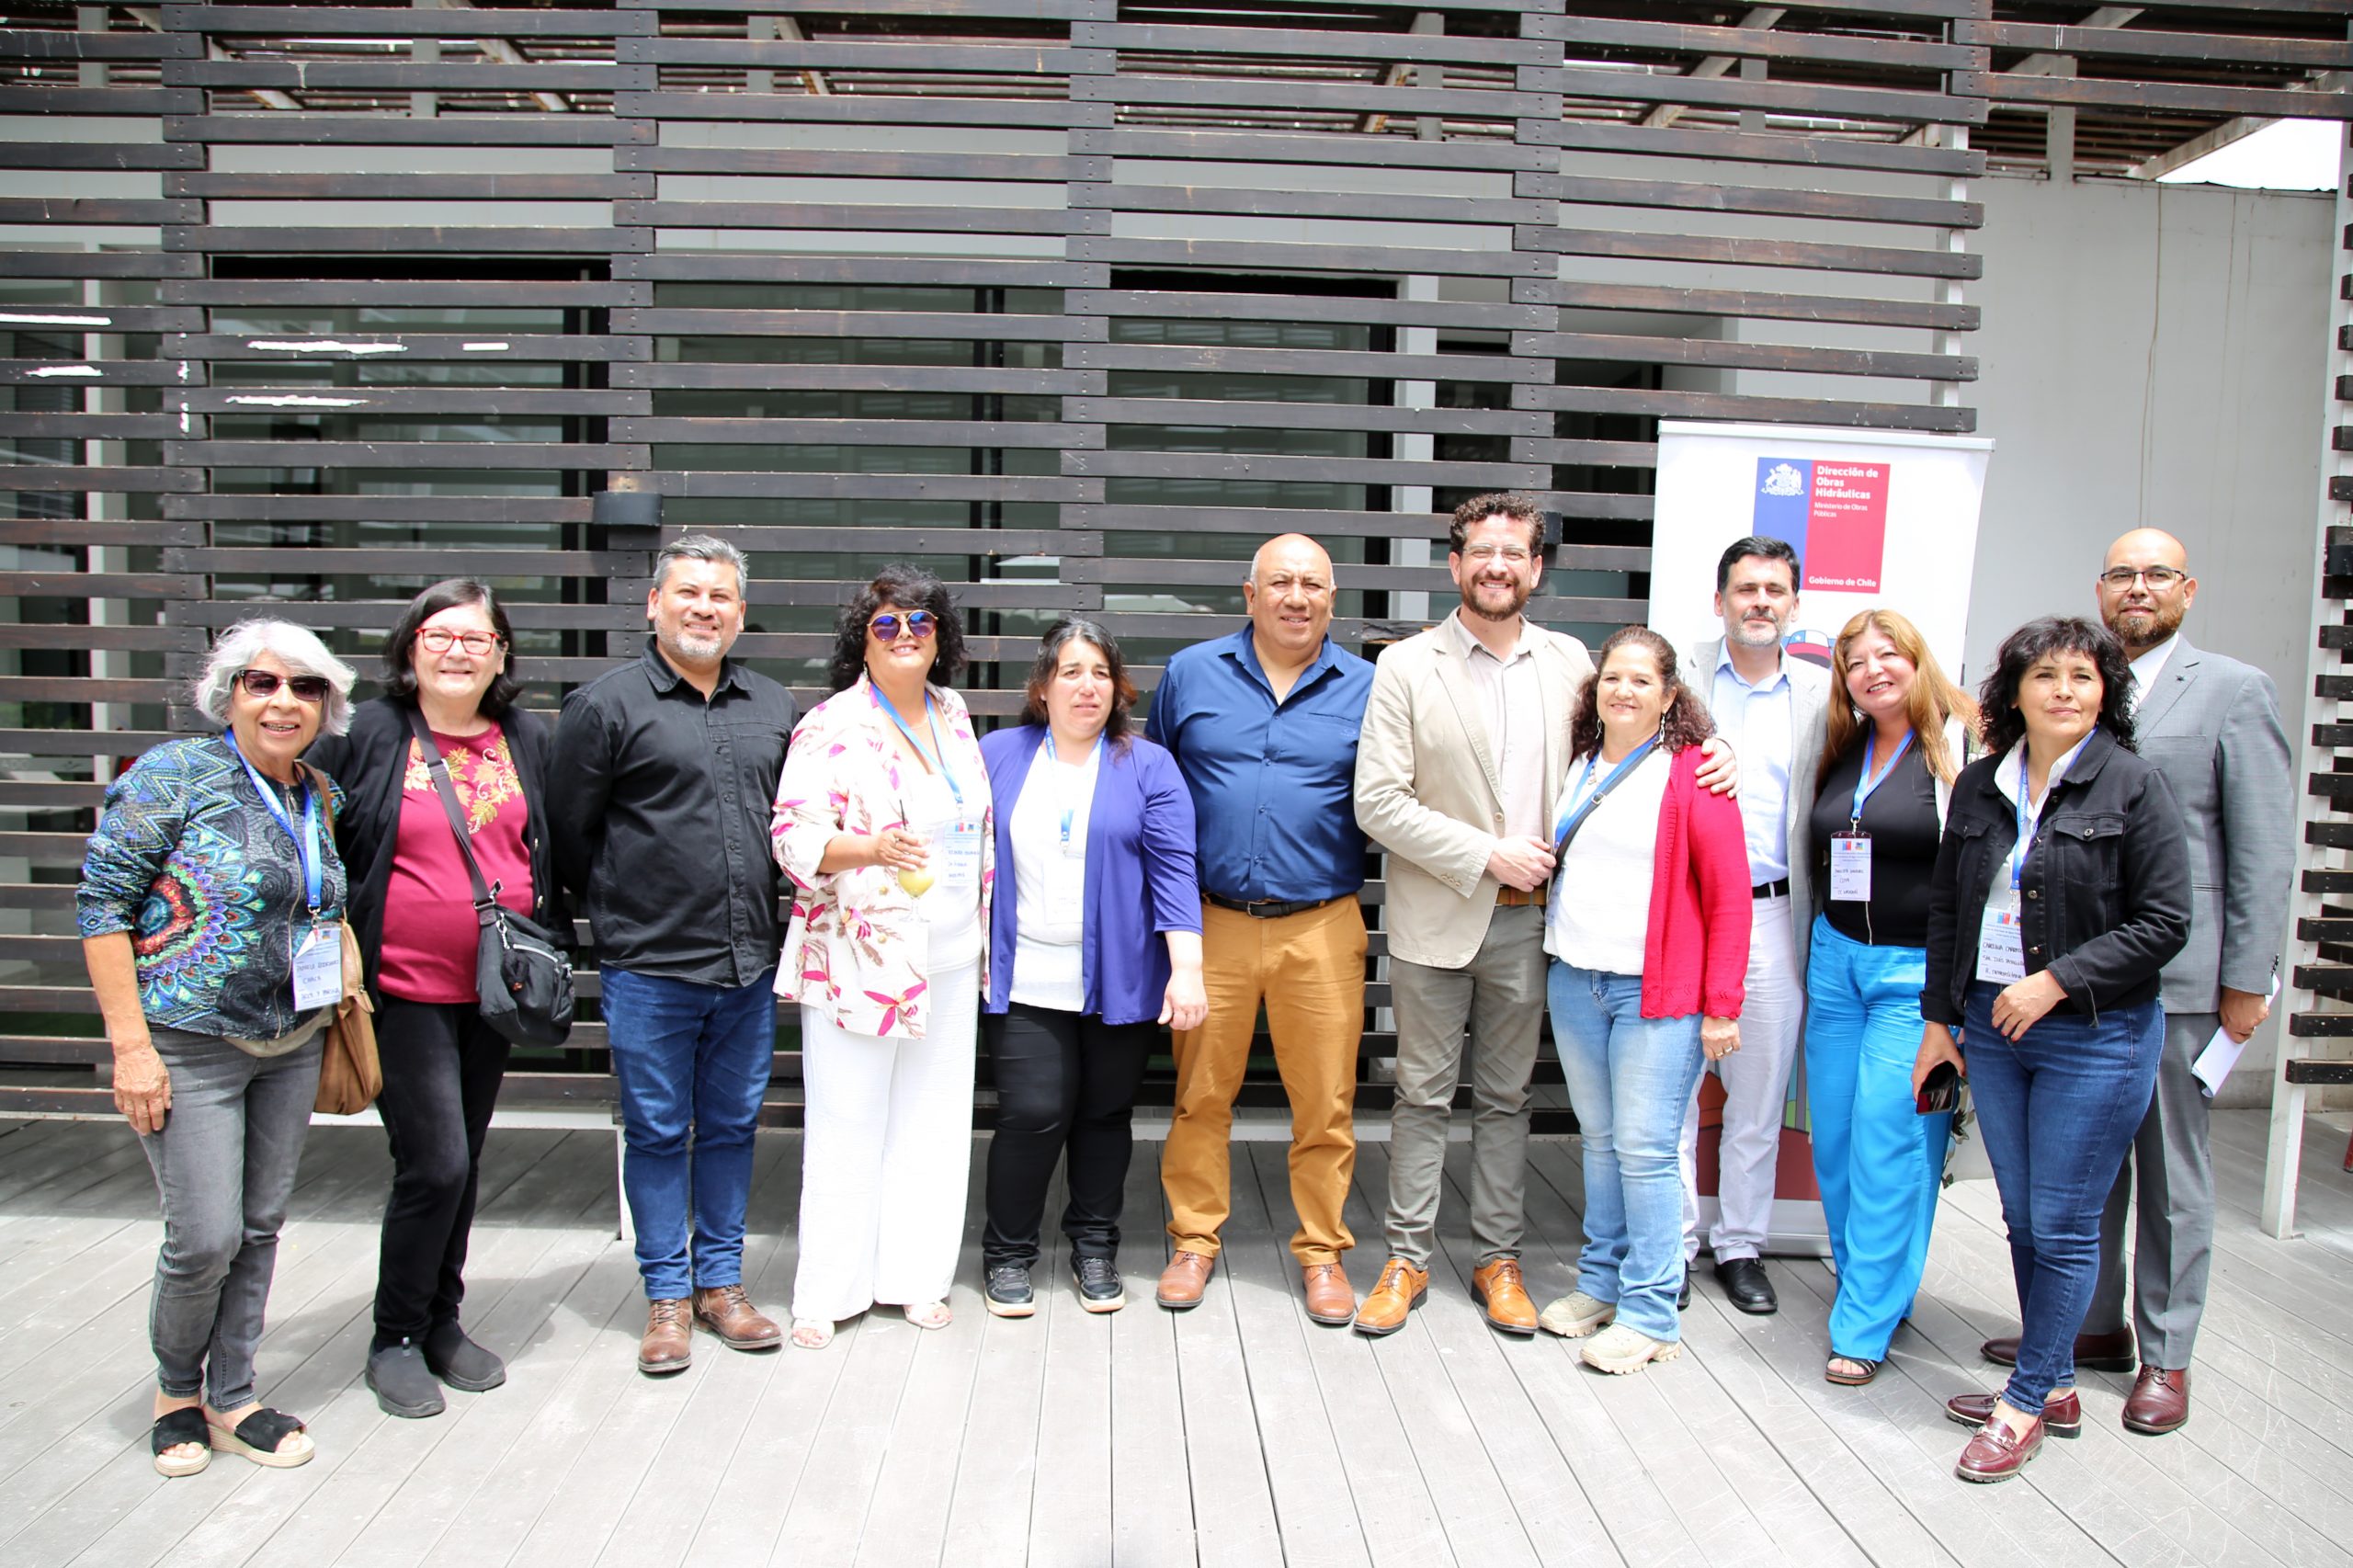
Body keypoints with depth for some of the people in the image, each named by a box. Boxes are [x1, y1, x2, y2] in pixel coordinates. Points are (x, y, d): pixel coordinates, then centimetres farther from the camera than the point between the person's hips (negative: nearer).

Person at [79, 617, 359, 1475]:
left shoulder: (320, 795, 7)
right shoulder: (174, 775, -11)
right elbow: (101, 899, -13)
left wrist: (337, 1005, 9)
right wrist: (131, 1044, -16)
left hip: (293, 1047, 6)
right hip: (189, 1046, -5)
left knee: (261, 1227, 11)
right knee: (206, 1238, -3)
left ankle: (232, 1400, 27)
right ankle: (177, 1386, 26)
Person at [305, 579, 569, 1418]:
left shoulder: (527, 740, 6)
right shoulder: (367, 734, -5)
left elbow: (553, 852, 16)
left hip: (495, 991, 4)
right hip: (406, 990, -4)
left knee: (462, 1160, 14)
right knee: (434, 1163, -7)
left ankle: (441, 1322, 30)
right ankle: (395, 1339, 14)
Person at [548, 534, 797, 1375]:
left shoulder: (774, 707, 9)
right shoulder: (607, 703, -5)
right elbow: (566, 831, 0)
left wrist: (755, 913, 13)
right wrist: (625, 914, 6)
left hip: (751, 967, 4)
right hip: (649, 969, -4)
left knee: (732, 1126, 13)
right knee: (658, 1133, 7)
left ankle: (721, 1281, 28)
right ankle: (667, 1293, 22)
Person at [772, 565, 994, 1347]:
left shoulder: (953, 715, 10)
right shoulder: (831, 727, -9)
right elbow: (795, 836, -14)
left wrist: (983, 933, 18)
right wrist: (872, 850, -30)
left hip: (951, 957, 6)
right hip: (860, 959, -6)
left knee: (933, 1119, 11)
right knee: (847, 1126, 2)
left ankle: (916, 1275, 24)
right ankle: (827, 1292, 15)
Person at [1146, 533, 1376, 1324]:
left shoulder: (1366, 687, 4)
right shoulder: (1190, 673, 7)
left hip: (1322, 928, 0)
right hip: (1213, 923, 1)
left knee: (1326, 1103, 5)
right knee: (1200, 1094, 8)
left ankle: (1322, 1251, 23)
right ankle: (1194, 1241, 25)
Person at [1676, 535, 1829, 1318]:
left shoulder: (1821, 692, 7)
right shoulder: (1678, 674, 2)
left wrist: (1819, 924, 4)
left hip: (1771, 914, 2)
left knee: (1759, 1097, 11)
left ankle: (1740, 1246, 25)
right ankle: (1673, 1245, 18)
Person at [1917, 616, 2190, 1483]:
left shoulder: (2134, 785, -7)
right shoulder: (1979, 786, 6)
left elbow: (2163, 922, -9)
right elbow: (1946, 909, 12)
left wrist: (2057, 981, -15)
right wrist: (1939, 1018, 10)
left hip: (2096, 1037, -5)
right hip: (1990, 1029, 5)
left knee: (2063, 1226, 2)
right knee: (2023, 1218, 13)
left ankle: (2026, 1402, 16)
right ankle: (2055, 1384, 29)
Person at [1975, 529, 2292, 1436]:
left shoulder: (2234, 691, -2)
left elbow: (2263, 848, -5)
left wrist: (2248, 980, -8)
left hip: (2178, 976, -4)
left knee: (2172, 1170, 7)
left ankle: (2165, 1357, 21)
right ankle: (2093, 1325, 29)